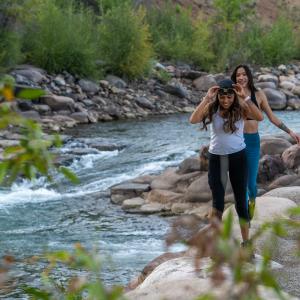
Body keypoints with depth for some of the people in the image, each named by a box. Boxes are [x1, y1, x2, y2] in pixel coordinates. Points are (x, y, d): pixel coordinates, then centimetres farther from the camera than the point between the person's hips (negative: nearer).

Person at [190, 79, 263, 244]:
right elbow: (193, 120, -21)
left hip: (238, 157, -1)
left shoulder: (241, 109, -8)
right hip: (216, 158, 1)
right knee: (217, 201, 2)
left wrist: (244, 98, -27)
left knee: (241, 200, 6)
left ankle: (246, 242, 14)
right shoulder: (212, 109, -5)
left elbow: (260, 117, -26)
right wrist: (206, 99, -23)